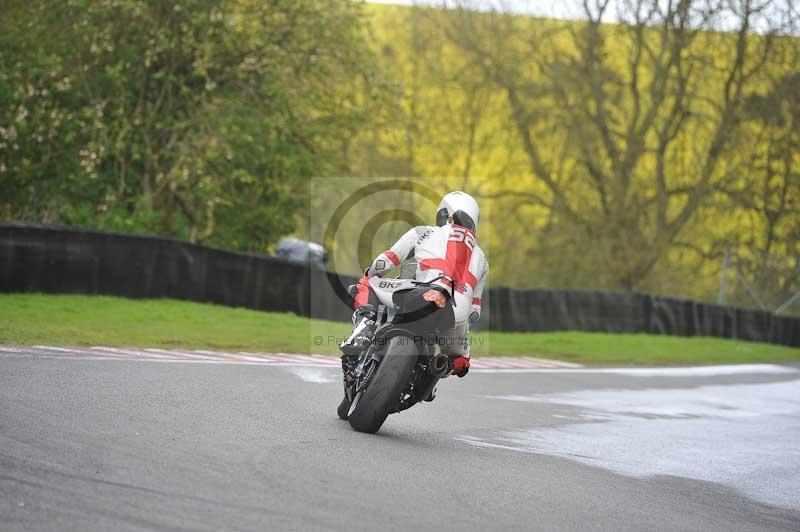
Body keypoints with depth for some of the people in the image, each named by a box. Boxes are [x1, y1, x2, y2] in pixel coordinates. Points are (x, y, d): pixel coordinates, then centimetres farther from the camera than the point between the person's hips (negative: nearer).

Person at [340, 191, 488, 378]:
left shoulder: (423, 232, 20)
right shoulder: (481, 259, 30)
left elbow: (382, 264, 19)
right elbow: (474, 312, 29)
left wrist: (368, 276, 40)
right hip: (457, 320, 3)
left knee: (366, 285, 19)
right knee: (460, 363, 31)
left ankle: (365, 320, -10)